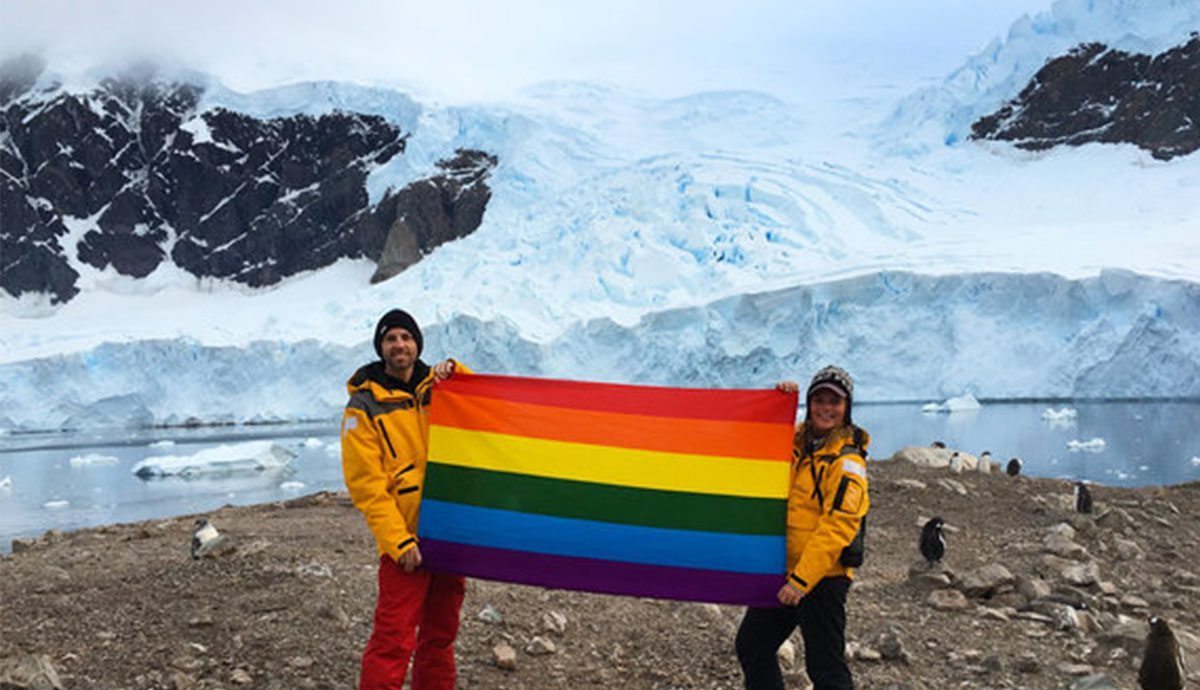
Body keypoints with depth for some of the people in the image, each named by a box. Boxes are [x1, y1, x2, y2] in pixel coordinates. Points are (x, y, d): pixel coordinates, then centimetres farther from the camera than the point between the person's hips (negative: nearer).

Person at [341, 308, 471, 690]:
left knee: (442, 631, 15)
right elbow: (366, 484, -9)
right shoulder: (364, 406, -4)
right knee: (394, 640, -9)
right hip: (406, 540, -5)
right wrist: (399, 540, -17)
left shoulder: (438, 388, 8)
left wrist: (454, 372, -3)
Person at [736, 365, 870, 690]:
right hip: (783, 570, 8)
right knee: (751, 646, 18)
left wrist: (801, 580, -24)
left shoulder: (848, 461, -13)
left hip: (823, 576, -8)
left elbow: (837, 527, -20)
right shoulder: (797, 440, 7)